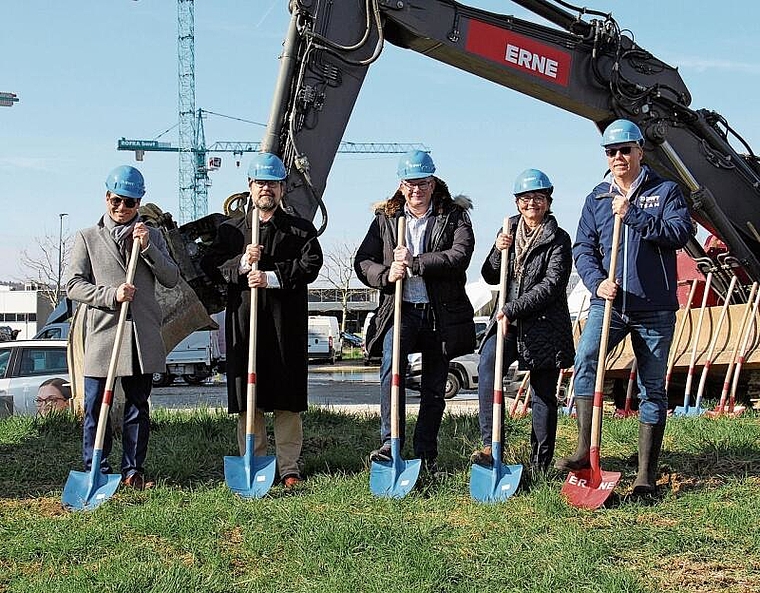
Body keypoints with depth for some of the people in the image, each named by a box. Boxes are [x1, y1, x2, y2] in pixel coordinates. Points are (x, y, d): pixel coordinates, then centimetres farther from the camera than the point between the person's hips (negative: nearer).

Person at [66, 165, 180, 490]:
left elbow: (172, 278, 5)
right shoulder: (87, 237, 8)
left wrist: (147, 247, -7)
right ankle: (96, 471, 10)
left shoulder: (153, 236, 14)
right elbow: (74, 285, 1)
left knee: (138, 407, 7)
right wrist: (112, 294, -15)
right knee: (96, 408, 0)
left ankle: (133, 470, 16)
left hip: (143, 337, 2)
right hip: (101, 333, -2)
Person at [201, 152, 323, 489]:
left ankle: (289, 468, 9)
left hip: (287, 322, -1)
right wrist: (242, 263, -13)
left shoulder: (300, 230, 10)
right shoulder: (230, 229, 14)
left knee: (287, 398, 1)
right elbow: (210, 266, 5)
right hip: (243, 320, 1)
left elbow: (310, 265, -4)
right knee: (246, 398, 2)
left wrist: (271, 278, -15)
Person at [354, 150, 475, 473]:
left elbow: (460, 256, -15)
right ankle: (390, 442, -21)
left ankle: (426, 456, 21)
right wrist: (386, 274, -16)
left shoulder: (454, 216, 2)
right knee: (391, 365, -26)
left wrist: (414, 262, -21)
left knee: (434, 389, 9)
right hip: (400, 310, 0)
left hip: (441, 313, 0)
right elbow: (362, 261, 5)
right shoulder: (386, 218, 8)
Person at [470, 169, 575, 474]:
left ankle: (540, 466, 13)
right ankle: (490, 445, -23)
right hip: (508, 320, 3)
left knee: (543, 394, 2)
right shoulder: (509, 230, 12)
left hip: (545, 325, -3)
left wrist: (513, 309, -22)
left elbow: (551, 286, -15)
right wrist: (498, 251, -7)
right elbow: (491, 277, 13)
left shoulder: (558, 239, -4)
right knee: (487, 365, -24)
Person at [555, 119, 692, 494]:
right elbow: (583, 248, 6)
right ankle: (585, 451, -19)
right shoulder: (597, 198, 12)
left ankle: (646, 472, 11)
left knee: (652, 388, 4)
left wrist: (633, 215, -19)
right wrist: (597, 281, -13)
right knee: (585, 360, -23)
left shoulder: (665, 191, 4)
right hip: (608, 302, 2)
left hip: (655, 307, -1)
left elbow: (679, 234, -11)